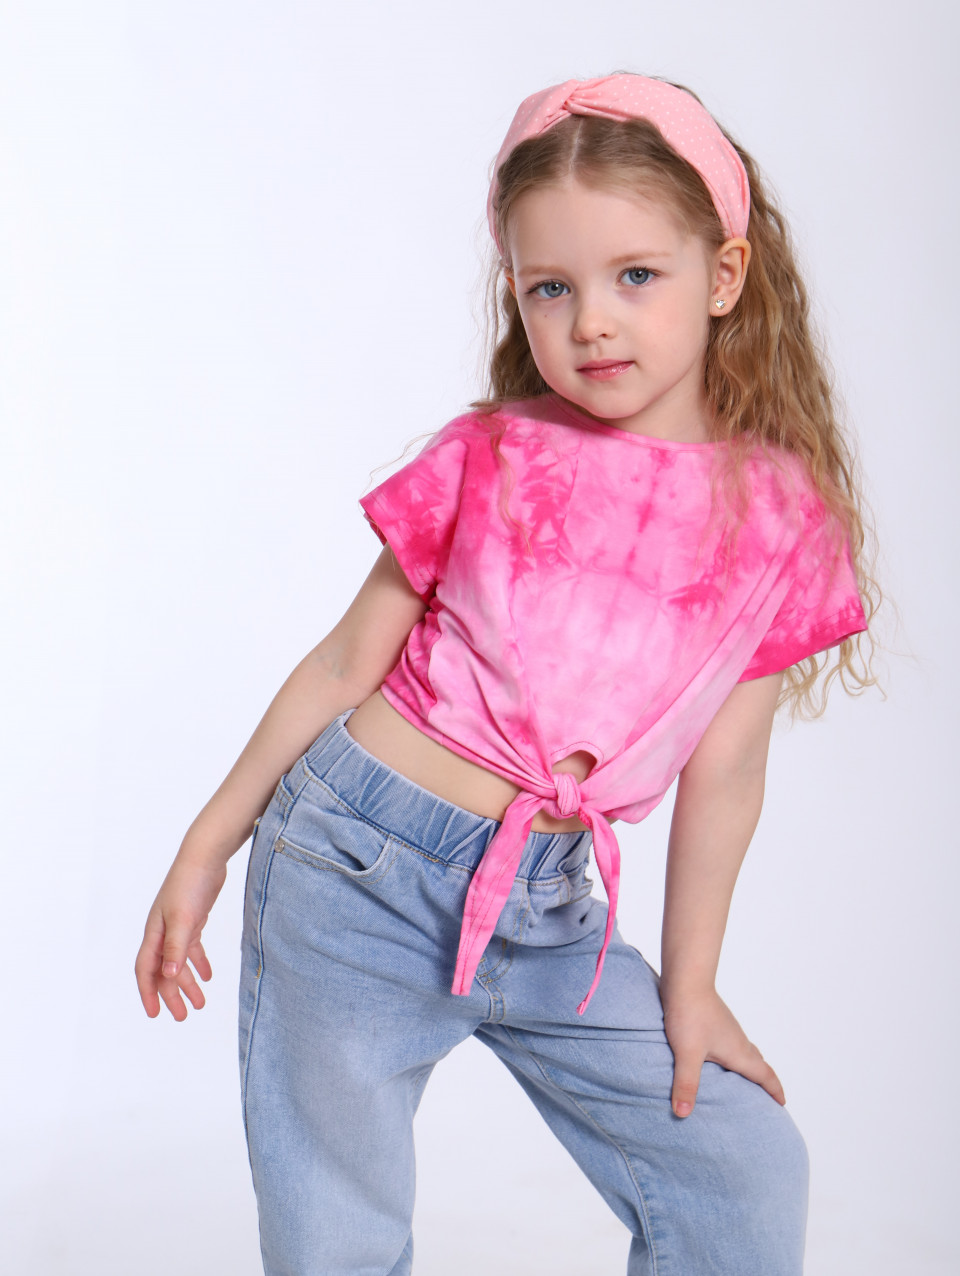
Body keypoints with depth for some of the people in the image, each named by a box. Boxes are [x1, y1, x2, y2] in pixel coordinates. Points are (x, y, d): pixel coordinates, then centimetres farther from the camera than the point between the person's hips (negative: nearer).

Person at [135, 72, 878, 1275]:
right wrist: (208, 846, 4)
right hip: (355, 865, -2)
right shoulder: (492, 457, -6)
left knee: (748, 1174, 7)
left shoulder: (782, 516, -1)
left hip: (545, 909, 3)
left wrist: (689, 985, 8)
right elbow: (348, 659, 0)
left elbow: (722, 768, 4)